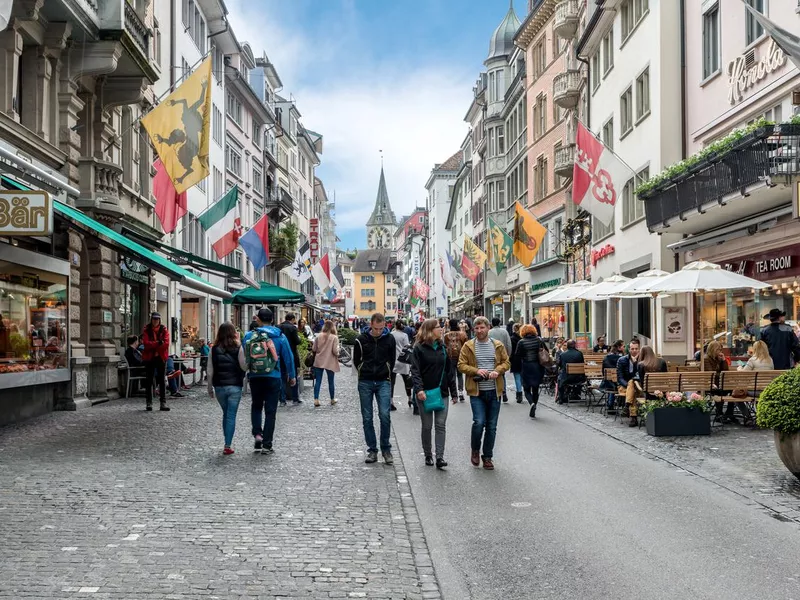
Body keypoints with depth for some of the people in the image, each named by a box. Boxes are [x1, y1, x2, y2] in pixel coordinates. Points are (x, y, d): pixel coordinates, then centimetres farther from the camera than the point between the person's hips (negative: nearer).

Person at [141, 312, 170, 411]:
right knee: (149, 380, 4)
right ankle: (149, 403, 10)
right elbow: (146, 343, -13)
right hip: (149, 358, 0)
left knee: (162, 380, 1)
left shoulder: (164, 330, 2)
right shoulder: (146, 330, 1)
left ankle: (163, 402, 2)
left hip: (161, 358, 0)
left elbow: (166, 344, -10)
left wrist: (152, 345, -12)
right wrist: (159, 343, -17)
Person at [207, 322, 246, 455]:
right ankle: (227, 446, -2)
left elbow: (210, 371, 1)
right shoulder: (238, 347, -8)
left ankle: (227, 443, 18)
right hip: (235, 386, -3)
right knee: (231, 416, 2)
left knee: (225, 414, 18)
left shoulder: (215, 349, 0)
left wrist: (210, 388, 12)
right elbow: (244, 366, -9)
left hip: (219, 387, 3)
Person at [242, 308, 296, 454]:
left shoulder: (248, 336, -1)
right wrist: (292, 376, 12)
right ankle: (266, 445, 4)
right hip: (273, 378, -1)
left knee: (256, 406, 21)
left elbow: (243, 357, 4)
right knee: (270, 411, 4)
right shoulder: (279, 336, -2)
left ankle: (257, 433, 2)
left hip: (254, 378, 1)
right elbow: (288, 357, 2)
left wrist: (245, 374, 16)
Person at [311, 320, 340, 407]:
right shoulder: (334, 337, -12)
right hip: (330, 362, -2)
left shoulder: (318, 337, -3)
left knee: (318, 381, 5)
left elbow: (313, 349, 1)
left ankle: (316, 400, -3)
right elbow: (335, 350, -15)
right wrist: (337, 354, 6)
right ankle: (332, 400, 24)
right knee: (331, 381, 11)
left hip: (319, 361, 2)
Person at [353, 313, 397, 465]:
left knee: (385, 415, -9)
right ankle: (372, 450, 13)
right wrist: (365, 373, 6)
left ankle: (386, 449, 5)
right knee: (367, 418, 4)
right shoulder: (361, 339, -3)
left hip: (383, 382, 0)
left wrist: (386, 374, 6)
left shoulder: (389, 339, -1)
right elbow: (356, 360, 8)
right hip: (365, 383, 1)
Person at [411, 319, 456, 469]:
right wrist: (419, 389, -24)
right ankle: (428, 455, 19)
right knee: (427, 426, 6)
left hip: (442, 393, 3)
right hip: (425, 394, -3)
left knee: (441, 425, -3)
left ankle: (440, 457, -4)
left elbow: (450, 370, 11)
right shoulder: (419, 348, -4)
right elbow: (415, 371, -10)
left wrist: (453, 392, 8)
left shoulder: (443, 347, 8)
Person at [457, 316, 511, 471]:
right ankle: (475, 450, 12)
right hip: (477, 391, -2)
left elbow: (506, 362, 8)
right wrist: (476, 371, -18)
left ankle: (487, 456, 21)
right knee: (479, 422, -14)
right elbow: (461, 365, -2)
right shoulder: (468, 346, 0)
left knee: (491, 426, 8)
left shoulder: (498, 345, 6)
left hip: (494, 391, 3)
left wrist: (497, 371, -12)